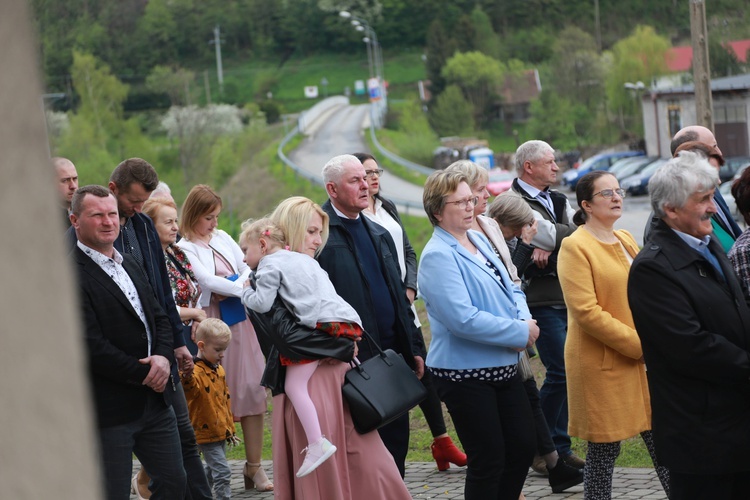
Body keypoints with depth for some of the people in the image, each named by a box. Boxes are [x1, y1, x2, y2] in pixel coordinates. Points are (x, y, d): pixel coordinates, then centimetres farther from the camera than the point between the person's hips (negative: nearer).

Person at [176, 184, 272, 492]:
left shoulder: (223, 238, 13)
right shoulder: (185, 248, -4)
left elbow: (246, 269, 9)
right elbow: (207, 281, -14)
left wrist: (230, 290, -9)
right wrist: (242, 289, -18)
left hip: (241, 320, 5)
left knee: (252, 389, 1)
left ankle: (254, 467, 6)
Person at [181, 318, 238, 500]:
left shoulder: (219, 370, 8)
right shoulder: (196, 371, -20)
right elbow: (191, 388, -45)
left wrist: (230, 427, 22)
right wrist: (186, 377, -68)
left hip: (221, 432, 9)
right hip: (206, 433, -9)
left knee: (213, 471, 19)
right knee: (223, 472, -11)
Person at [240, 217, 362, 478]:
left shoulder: (270, 264, 5)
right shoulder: (304, 258, 30)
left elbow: (262, 303, -5)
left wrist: (245, 293, 13)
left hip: (322, 324, -9)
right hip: (349, 320, 9)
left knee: (294, 385, -9)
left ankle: (317, 444, -19)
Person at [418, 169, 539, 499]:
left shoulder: (478, 240, 9)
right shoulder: (438, 256, -16)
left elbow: (510, 289, 16)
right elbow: (463, 319, -24)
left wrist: (524, 320, -5)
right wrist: (520, 333, -18)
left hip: (503, 367, 8)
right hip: (466, 374, -8)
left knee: (523, 447, 13)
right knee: (488, 460, -1)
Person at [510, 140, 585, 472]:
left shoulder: (558, 200, 18)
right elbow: (552, 235, -20)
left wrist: (549, 247, -14)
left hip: (569, 296, 8)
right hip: (543, 300, -8)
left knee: (563, 372, 10)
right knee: (561, 370, -11)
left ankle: (558, 447, 18)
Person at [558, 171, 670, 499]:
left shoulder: (625, 240, 13)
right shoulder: (575, 247, -10)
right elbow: (586, 312, -18)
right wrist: (638, 344, -18)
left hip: (643, 361, 7)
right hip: (603, 363, -7)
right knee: (604, 449, 1)